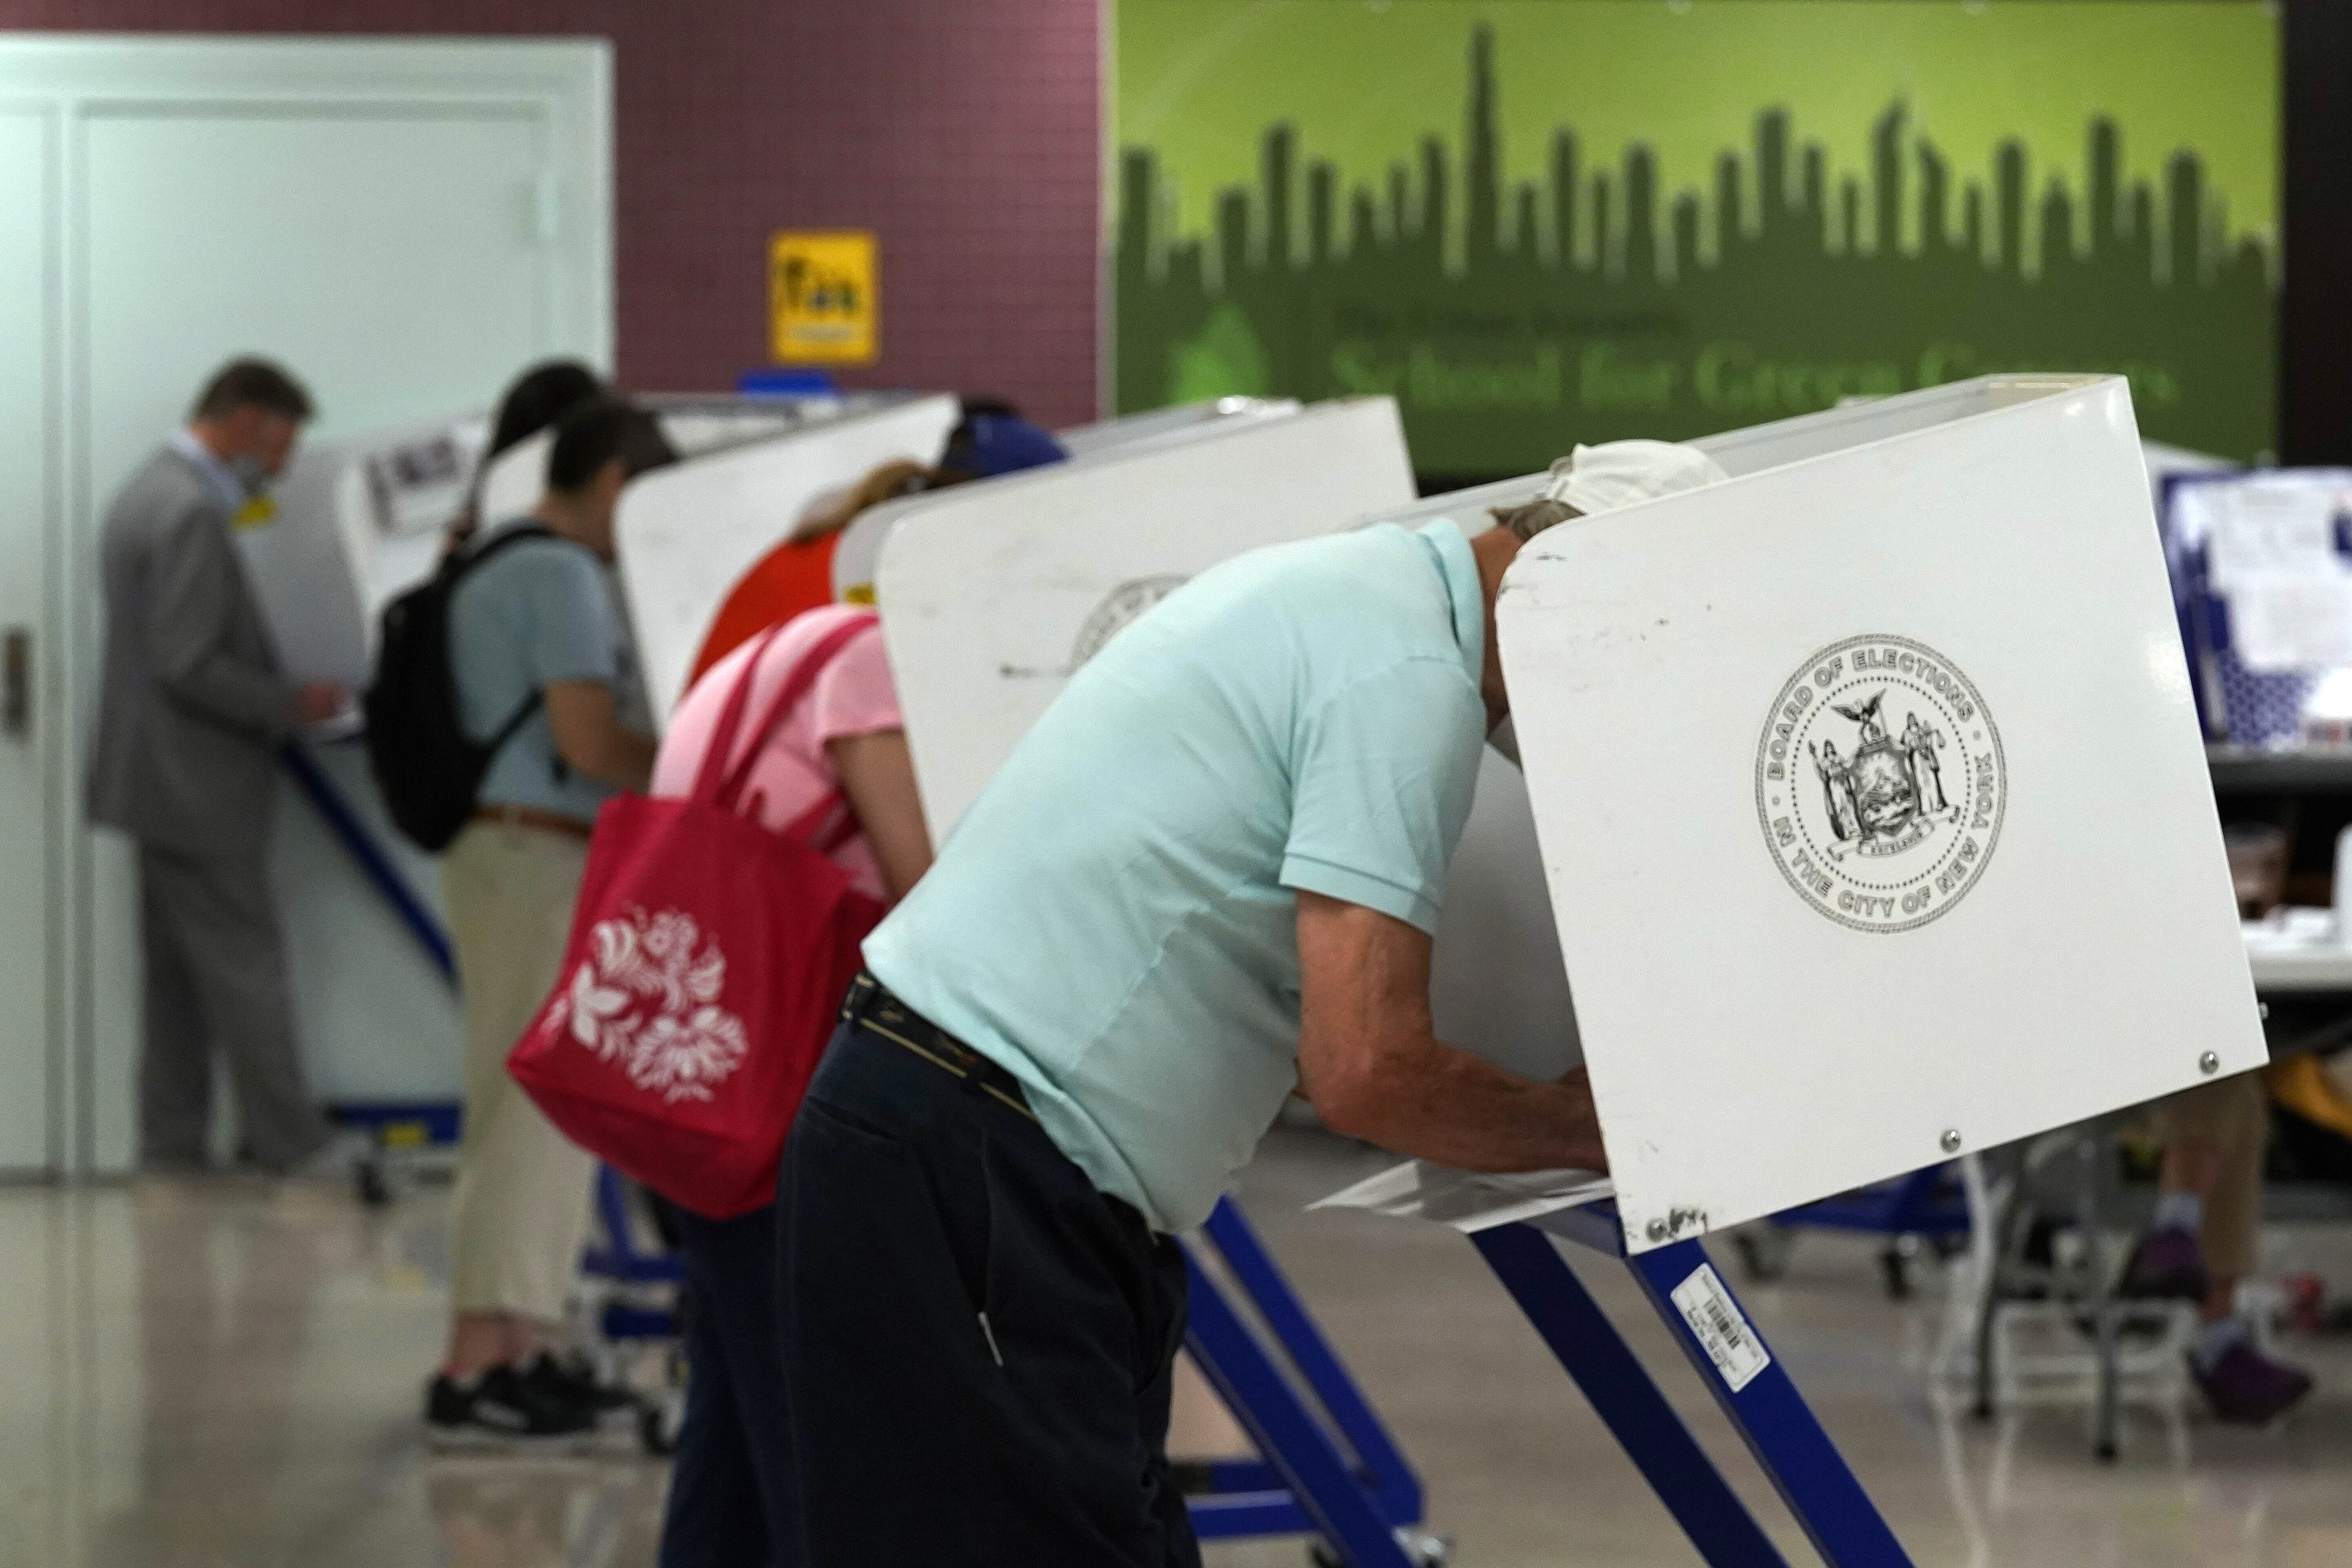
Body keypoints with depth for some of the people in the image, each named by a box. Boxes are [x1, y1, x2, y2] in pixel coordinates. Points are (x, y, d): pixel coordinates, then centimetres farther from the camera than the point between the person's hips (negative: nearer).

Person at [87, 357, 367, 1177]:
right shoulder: (192, 514, -20)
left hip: (157, 777, 10)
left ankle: (173, 1145, 15)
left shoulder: (147, 493, 12)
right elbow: (192, 667, -24)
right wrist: (292, 706, -13)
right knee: (245, 965, -4)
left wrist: (276, 699, 13)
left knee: (178, 976, 12)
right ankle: (289, 1140, 1)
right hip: (198, 786, -10)